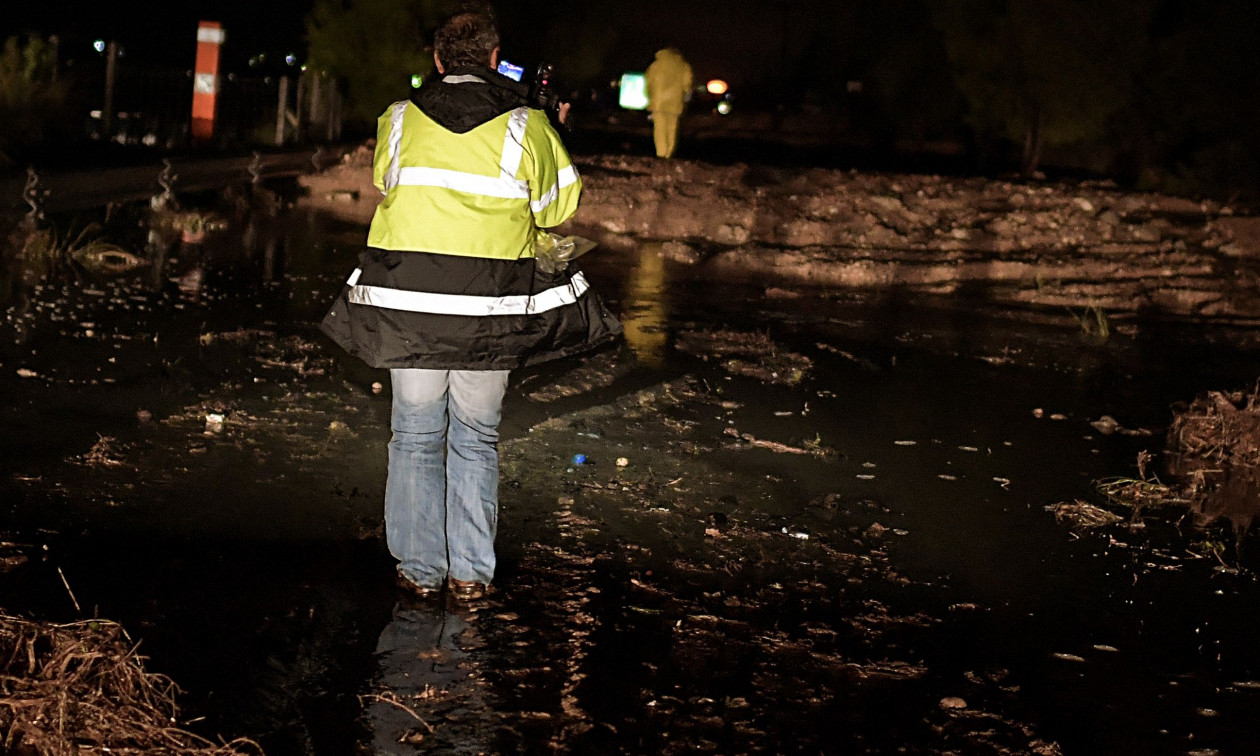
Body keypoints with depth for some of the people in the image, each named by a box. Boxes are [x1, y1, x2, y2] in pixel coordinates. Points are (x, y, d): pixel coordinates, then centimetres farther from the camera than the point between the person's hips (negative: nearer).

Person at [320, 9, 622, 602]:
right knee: (476, 438, 13)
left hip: (406, 301, 1)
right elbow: (558, 209, 7)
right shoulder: (525, 127, -2)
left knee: (416, 436, 12)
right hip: (489, 309, -1)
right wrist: (552, 140, 20)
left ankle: (420, 568, 16)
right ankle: (471, 571, 13)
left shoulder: (399, 121, 3)